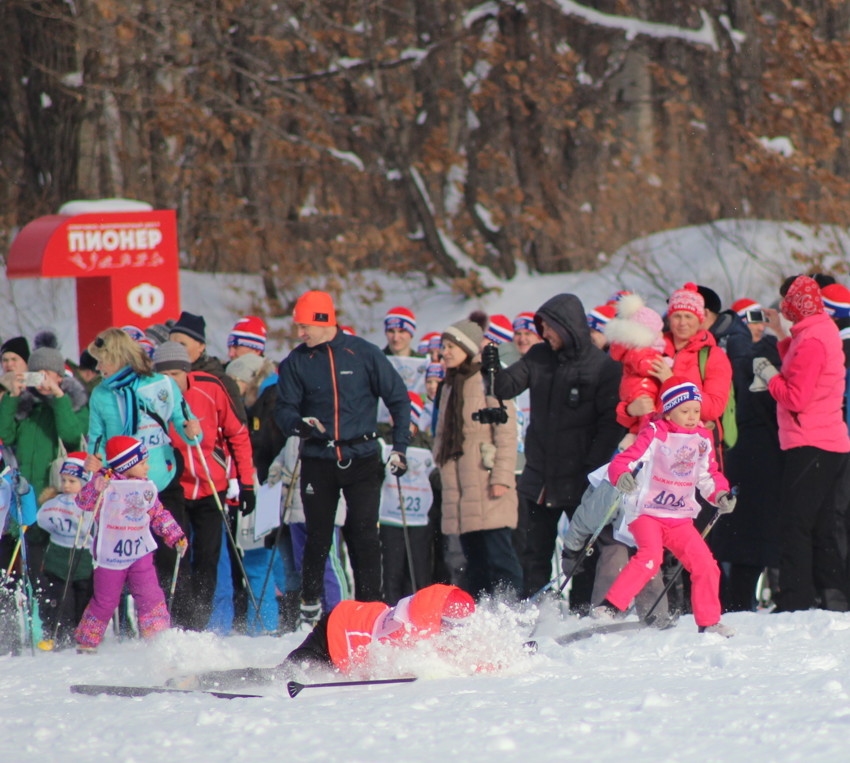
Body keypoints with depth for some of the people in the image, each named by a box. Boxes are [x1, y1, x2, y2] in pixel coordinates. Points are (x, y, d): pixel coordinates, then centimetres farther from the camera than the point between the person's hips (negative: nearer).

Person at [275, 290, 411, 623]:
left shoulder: (364, 354, -2)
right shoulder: (296, 362, 2)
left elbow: (398, 398, 4)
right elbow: (285, 408, 2)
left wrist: (399, 447, -1)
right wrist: (299, 424, -21)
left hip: (362, 460, -1)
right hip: (318, 462, 1)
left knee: (364, 536, -7)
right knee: (317, 536, 4)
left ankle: (370, 606, -2)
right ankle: (310, 603, 17)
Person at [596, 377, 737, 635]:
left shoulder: (703, 439, 9)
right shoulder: (654, 435, -8)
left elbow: (708, 476, 20)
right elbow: (622, 462, -14)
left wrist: (720, 495, 0)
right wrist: (622, 477, -37)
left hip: (680, 519, 6)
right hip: (646, 511, -6)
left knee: (705, 564, -1)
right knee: (650, 556, -30)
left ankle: (709, 622, 16)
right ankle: (610, 607, -28)